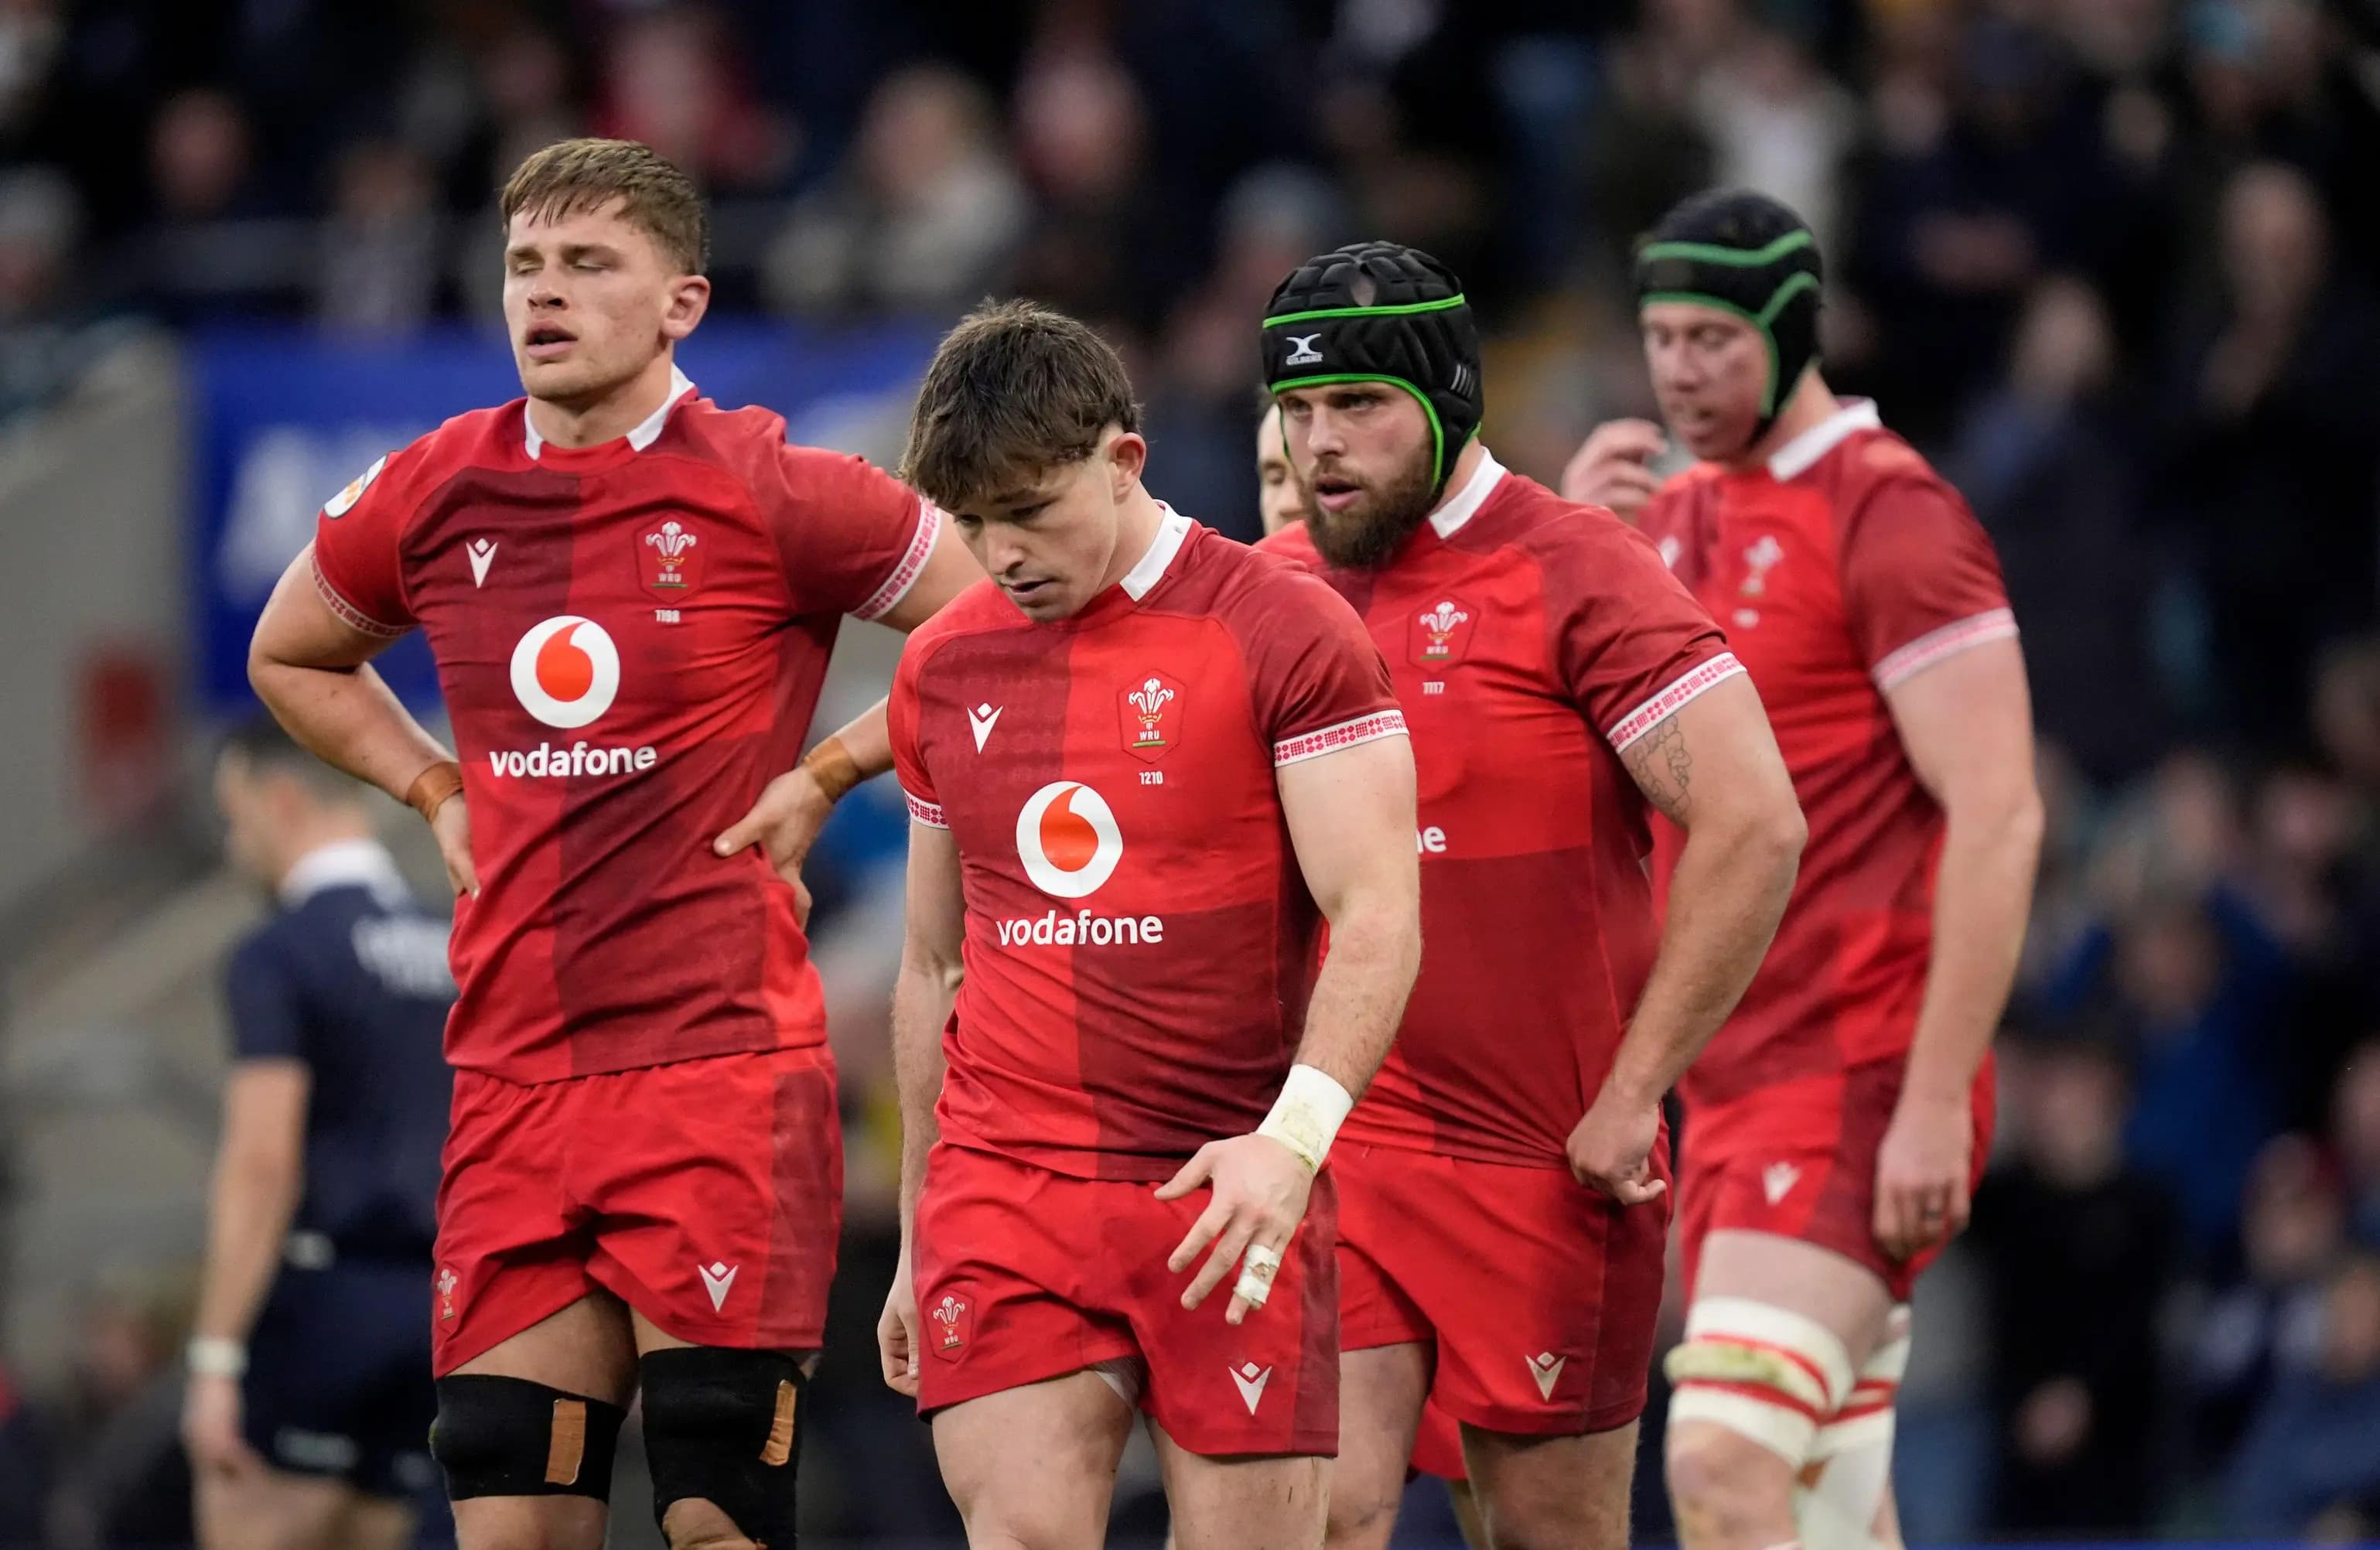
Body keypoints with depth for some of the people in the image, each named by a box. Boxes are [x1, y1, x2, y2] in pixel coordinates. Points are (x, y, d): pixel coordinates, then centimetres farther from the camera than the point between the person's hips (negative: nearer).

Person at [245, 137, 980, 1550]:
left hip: (724, 1060, -4)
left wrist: (827, 775, -1)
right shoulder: (429, 500, 7)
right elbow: (291, 658, 27)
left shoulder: (779, 497, -5)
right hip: (511, 1078, 4)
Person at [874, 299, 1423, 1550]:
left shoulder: (1282, 632, -3)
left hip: (1230, 1203, -3)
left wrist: (1294, 1134, -24)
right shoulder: (942, 670, 13)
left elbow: (1376, 917, -9)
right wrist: (916, 1245, 22)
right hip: (1002, 1196, 3)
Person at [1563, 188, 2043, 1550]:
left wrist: (1936, 1106, -21)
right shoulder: (1678, 517, 16)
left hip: (1862, 1078, -8)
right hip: (1732, 1080, 8)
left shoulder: (1887, 514, -10)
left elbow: (1999, 823, -16)